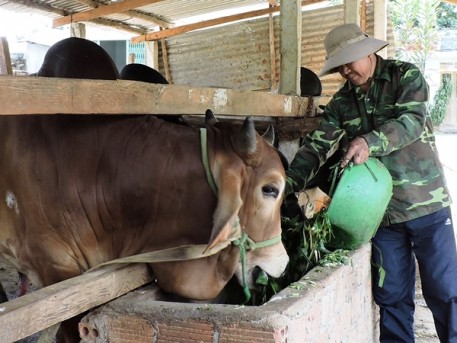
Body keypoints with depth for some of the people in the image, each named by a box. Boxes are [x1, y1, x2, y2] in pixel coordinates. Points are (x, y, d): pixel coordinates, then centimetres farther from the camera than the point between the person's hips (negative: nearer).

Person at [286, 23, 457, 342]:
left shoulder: (407, 76, -3)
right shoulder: (340, 103, 6)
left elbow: (412, 121, -20)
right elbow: (316, 146, -3)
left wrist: (370, 142, -37)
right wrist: (290, 183, -19)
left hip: (427, 205, -3)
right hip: (382, 211, 3)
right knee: (391, 295, 11)